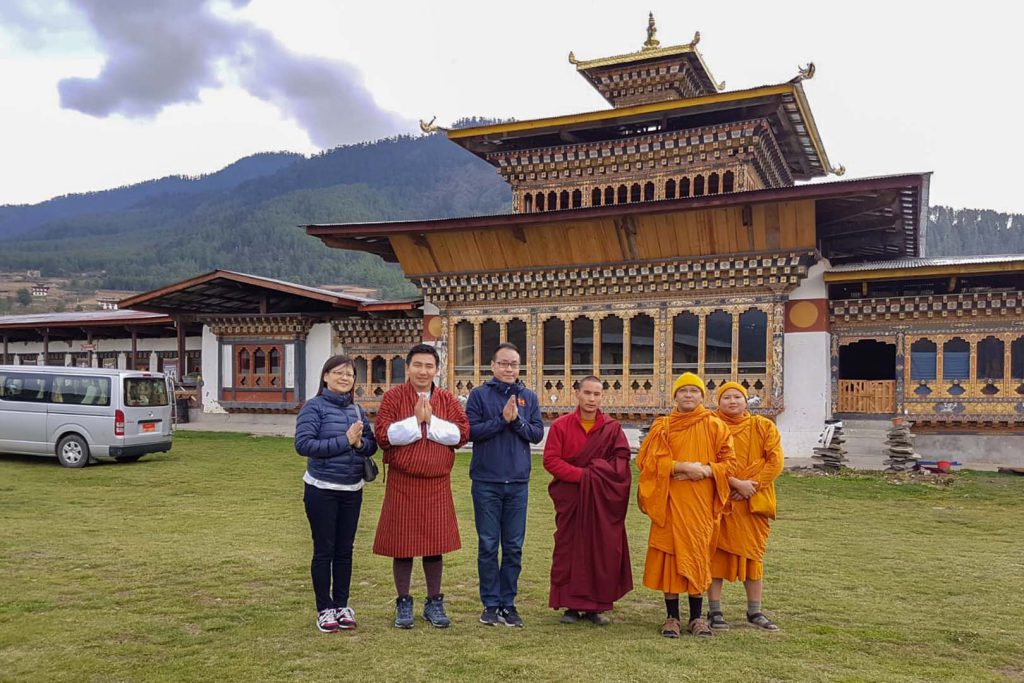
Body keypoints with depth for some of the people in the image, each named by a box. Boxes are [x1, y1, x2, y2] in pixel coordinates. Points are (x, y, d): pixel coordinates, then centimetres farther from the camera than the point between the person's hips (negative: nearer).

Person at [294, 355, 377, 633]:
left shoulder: (356, 409, 7)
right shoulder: (314, 407, -8)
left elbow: (372, 444, 8)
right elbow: (303, 444, -18)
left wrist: (360, 443, -15)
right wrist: (345, 441, -19)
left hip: (352, 490, 5)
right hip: (322, 490, -5)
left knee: (345, 550, 12)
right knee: (324, 550, 5)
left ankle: (342, 606, 24)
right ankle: (324, 609, 17)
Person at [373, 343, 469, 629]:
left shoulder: (447, 400, 6)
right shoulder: (393, 397, -2)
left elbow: (461, 434, -5)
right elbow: (383, 435, -12)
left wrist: (431, 421, -14)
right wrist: (415, 420, -18)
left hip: (437, 484, 2)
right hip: (401, 483, -2)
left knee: (435, 543, 9)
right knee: (401, 543, 5)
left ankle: (434, 603, 24)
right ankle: (403, 603, 20)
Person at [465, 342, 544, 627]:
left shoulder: (529, 397, 8)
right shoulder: (479, 395, 0)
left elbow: (538, 433, 1)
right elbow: (471, 431, -10)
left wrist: (517, 421, -14)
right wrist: (502, 419, -17)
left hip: (518, 482, 3)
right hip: (486, 481, -2)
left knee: (514, 546, 8)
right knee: (488, 545, 4)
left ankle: (508, 602, 19)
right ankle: (490, 603, 15)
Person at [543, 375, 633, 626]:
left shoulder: (612, 428, 4)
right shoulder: (561, 425, 0)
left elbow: (621, 461, -3)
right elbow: (550, 459, -6)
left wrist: (593, 473, -16)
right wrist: (580, 474, -16)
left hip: (603, 502, 1)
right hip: (570, 500, -1)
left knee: (603, 552, 2)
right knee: (569, 551, 2)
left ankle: (596, 606, 13)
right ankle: (571, 605, 12)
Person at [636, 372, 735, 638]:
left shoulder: (715, 426, 7)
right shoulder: (662, 427, 6)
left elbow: (729, 461, 4)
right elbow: (649, 459, -5)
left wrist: (705, 470, -14)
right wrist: (683, 466, -16)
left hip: (701, 502, 0)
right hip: (670, 501, 0)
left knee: (698, 554, 3)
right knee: (671, 553, 0)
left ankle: (696, 617, 15)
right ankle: (672, 617, 10)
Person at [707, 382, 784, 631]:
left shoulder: (763, 426, 6)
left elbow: (775, 461, -1)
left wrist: (752, 485, -12)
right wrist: (737, 484, -19)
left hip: (754, 501, 3)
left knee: (753, 553, 9)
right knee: (717, 552, 0)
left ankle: (755, 612, 21)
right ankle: (714, 612, 9)